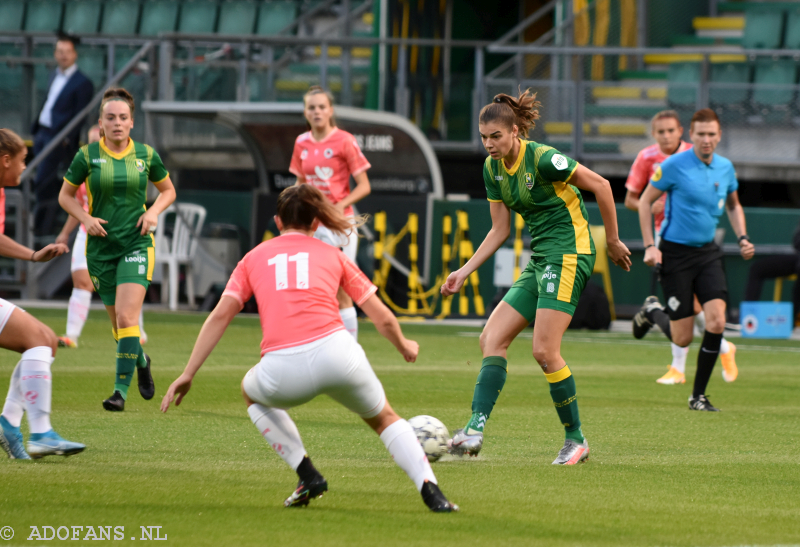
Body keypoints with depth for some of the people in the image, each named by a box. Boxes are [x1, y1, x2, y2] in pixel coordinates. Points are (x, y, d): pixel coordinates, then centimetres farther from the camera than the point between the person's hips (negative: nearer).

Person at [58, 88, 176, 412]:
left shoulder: (146, 155, 0)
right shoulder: (88, 155, -3)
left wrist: (154, 211, -4)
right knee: (117, 321, 9)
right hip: (101, 247, 1)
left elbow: (168, 190, 16)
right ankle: (140, 360, 39)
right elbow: (66, 195, 8)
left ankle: (121, 389, -14)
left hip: (136, 243, -1)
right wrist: (86, 218, -9)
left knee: (126, 317, -16)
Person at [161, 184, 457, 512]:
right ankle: (431, 492, 10)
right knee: (384, 418, 27)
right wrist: (405, 347, 41)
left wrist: (188, 375, 12)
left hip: (282, 371, 0)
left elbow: (219, 317, 11)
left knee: (253, 393, 36)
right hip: (336, 354, 0)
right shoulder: (332, 255, 21)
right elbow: (383, 319, 20)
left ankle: (308, 476, 21)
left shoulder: (254, 258, 22)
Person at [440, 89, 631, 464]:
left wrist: (613, 242, -4)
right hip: (539, 259, 9)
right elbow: (500, 230, 15)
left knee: (545, 351, -14)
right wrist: (465, 271, 8)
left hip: (569, 253, -9)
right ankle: (476, 428, -10)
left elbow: (600, 185, -10)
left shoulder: (542, 158, -17)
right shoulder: (493, 169, 7)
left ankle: (576, 439, -1)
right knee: (492, 339, -2)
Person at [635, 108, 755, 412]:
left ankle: (698, 395, 0)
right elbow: (645, 201, -3)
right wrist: (649, 246, -10)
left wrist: (742, 238, 6)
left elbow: (733, 205, 22)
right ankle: (652, 311, 32)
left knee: (716, 321, -14)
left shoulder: (725, 168, 4)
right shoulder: (674, 165, -12)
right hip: (676, 251, -4)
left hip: (708, 252, 4)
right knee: (683, 338, -3)